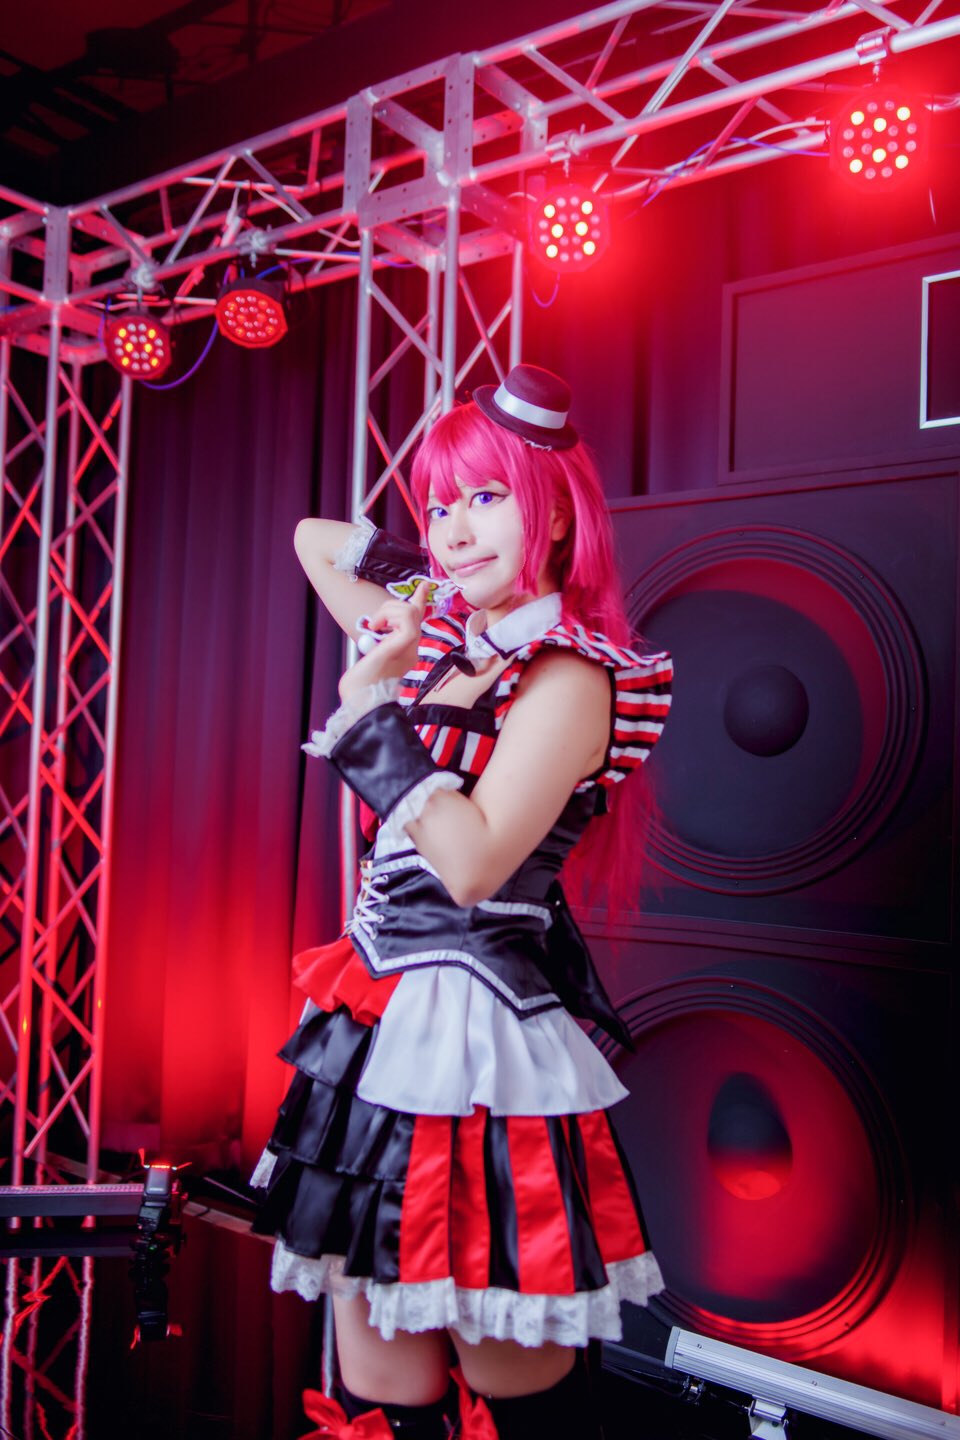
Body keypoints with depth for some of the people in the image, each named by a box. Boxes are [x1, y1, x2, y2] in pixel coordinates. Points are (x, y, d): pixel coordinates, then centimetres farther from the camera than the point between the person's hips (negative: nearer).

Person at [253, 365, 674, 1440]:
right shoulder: (443, 641, 11)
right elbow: (313, 538, 26)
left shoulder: (568, 678, -10)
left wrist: (371, 711, -16)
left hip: (468, 1027, -7)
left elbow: (474, 865, -20)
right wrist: (421, 563, 13)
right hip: (381, 1025, 8)